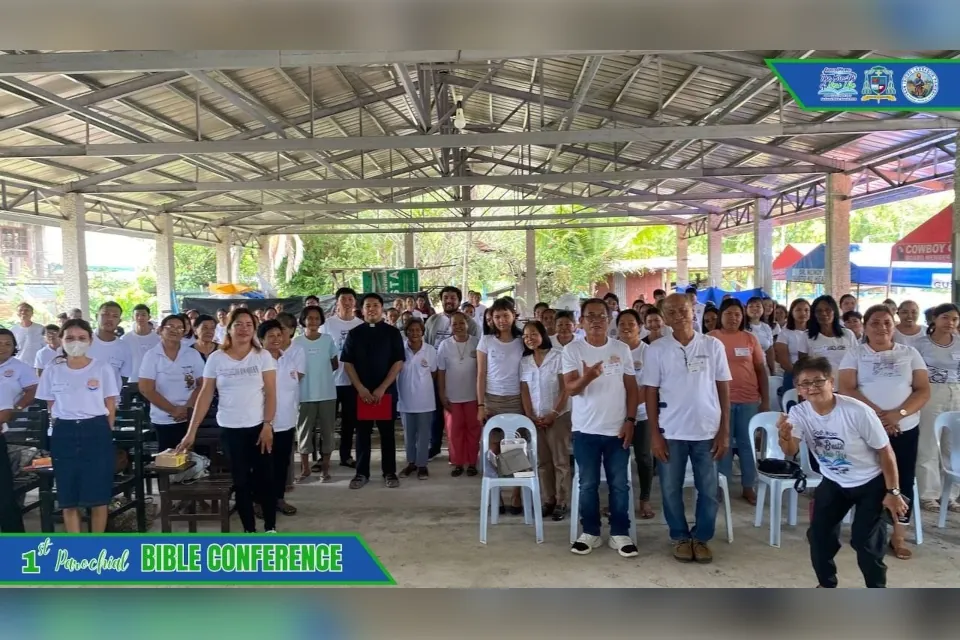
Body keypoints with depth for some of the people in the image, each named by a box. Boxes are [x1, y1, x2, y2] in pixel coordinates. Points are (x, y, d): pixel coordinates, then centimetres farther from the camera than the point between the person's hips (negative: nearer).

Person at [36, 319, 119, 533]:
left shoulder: (103, 368, 0)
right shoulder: (52, 371, 5)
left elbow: (111, 406, 3)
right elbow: (51, 407, 11)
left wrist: (105, 434, 2)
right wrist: (60, 430, 5)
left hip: (96, 432, -2)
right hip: (64, 434, 2)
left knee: (98, 498, 2)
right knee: (68, 500, 6)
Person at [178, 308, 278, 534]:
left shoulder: (263, 356, -2)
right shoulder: (216, 358, -1)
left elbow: (271, 393, -4)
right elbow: (205, 395, 0)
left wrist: (268, 425, -11)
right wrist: (192, 431, -4)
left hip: (259, 427, -1)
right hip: (230, 429, 1)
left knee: (265, 479, 3)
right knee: (241, 482, 8)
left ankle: (271, 528, 16)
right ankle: (249, 530, 19)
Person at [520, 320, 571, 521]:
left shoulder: (558, 356, -6)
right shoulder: (524, 361, 7)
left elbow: (565, 388, -8)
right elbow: (524, 391, 6)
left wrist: (553, 414, -13)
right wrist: (530, 416, -5)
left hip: (558, 416, -4)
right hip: (535, 418, 4)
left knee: (560, 461, 1)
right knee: (542, 462, 7)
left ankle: (561, 503, 8)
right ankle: (547, 501, 16)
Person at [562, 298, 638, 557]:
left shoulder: (622, 349, 3)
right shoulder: (572, 350, -4)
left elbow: (631, 388, 6)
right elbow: (570, 389, -13)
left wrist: (630, 420, -2)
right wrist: (587, 377, -34)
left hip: (617, 429, 1)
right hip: (585, 430, -1)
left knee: (620, 484, 8)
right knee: (588, 485, 8)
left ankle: (620, 534, 20)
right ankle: (590, 533, 21)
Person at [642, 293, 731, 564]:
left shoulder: (713, 345, -1)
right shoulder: (656, 349, -3)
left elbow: (723, 389, 3)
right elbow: (651, 393, -1)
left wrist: (724, 431, -1)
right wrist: (654, 434, -5)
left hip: (707, 430, 1)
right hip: (671, 432, 0)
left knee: (708, 490, 8)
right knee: (671, 490, 8)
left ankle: (701, 537, 26)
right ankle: (680, 537, 26)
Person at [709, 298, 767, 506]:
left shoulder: (750, 338, 6)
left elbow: (761, 370, 9)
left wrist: (765, 399, 5)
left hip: (749, 399, 2)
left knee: (747, 443, 8)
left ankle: (749, 487, 18)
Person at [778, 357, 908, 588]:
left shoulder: (857, 412, -28)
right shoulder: (799, 413, -17)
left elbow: (885, 451, -16)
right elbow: (791, 452, -27)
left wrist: (893, 492, -12)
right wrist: (784, 437, -51)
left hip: (870, 482, -4)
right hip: (833, 482, 4)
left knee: (865, 540, -5)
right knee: (818, 533, 3)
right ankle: (826, 584, 26)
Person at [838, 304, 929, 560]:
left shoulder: (909, 353, 7)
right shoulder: (854, 354, 3)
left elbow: (924, 390, 0)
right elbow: (847, 389, -8)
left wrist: (898, 413, -16)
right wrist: (877, 413, -20)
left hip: (905, 429, 2)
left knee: (903, 482, 5)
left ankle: (898, 537, 18)